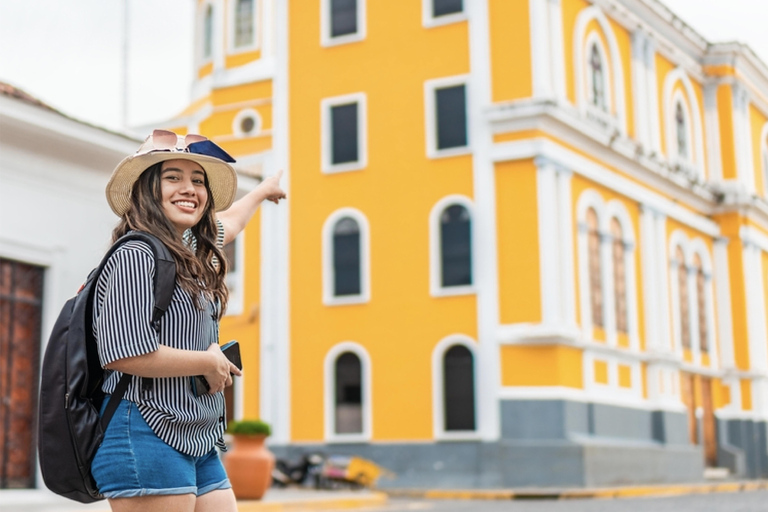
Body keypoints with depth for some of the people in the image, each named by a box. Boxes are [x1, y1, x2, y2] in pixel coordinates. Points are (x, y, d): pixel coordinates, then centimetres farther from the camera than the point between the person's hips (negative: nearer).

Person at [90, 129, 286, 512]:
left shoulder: (194, 254, 15)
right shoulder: (135, 256, -11)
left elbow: (225, 222, 40)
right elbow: (124, 353, -22)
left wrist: (264, 190, 57)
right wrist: (209, 362, -9)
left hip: (199, 447, 9)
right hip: (146, 440, -9)